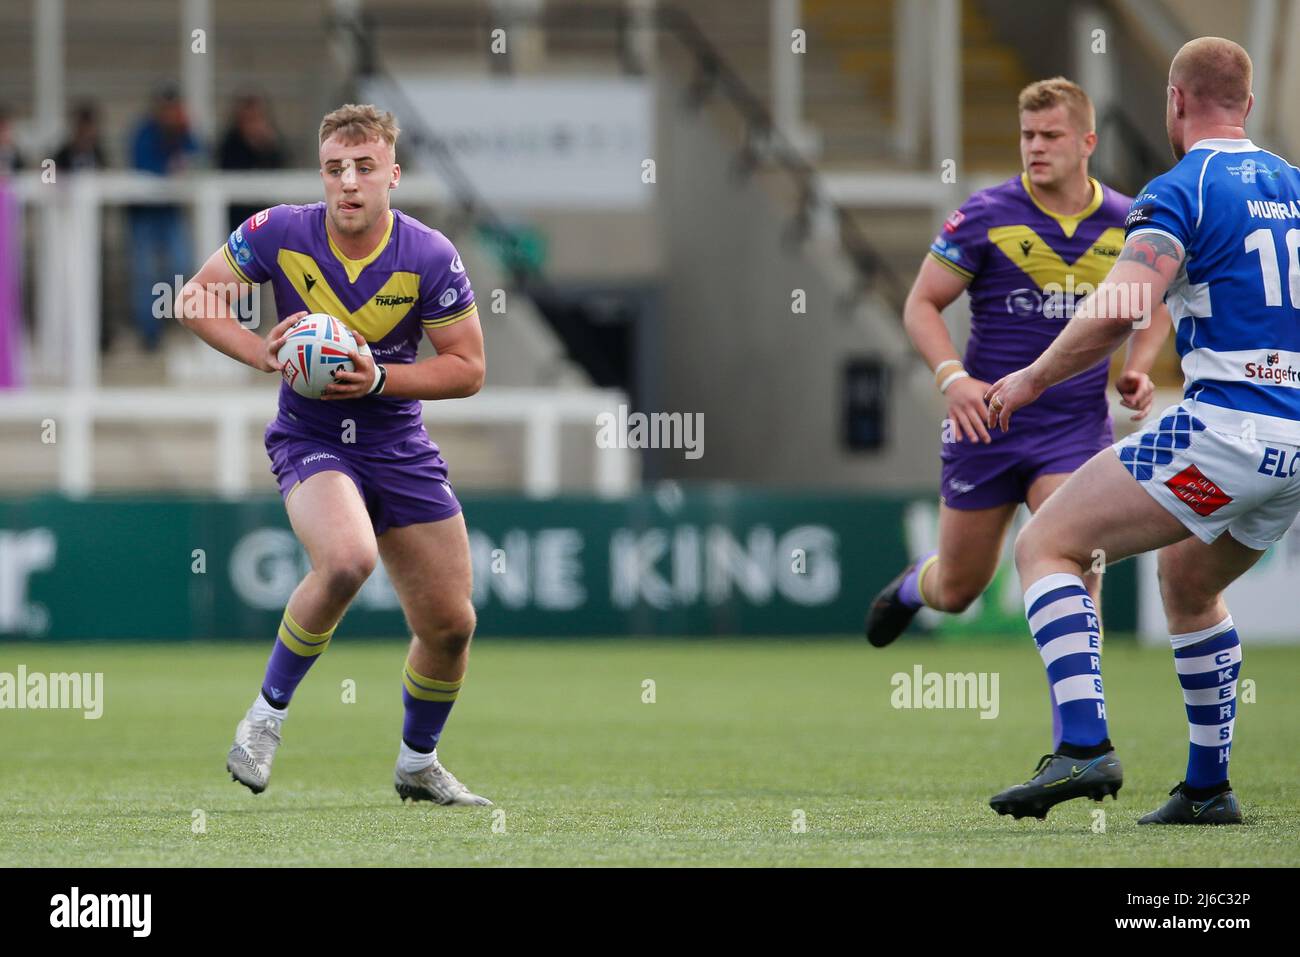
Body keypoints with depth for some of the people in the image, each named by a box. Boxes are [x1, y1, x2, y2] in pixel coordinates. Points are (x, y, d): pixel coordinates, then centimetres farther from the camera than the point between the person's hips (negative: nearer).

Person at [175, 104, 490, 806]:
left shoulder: (429, 257, -12)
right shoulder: (279, 234, -12)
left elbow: (468, 367, -6)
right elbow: (195, 300, -2)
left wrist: (379, 377, -20)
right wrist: (262, 353, -18)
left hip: (400, 449, 3)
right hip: (309, 439, -3)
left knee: (450, 626, 7)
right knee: (347, 558, -35)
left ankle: (418, 764, 35)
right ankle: (268, 712, -14)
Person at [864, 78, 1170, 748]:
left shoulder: (1126, 225, 1)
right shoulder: (986, 216, -9)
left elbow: (1156, 303, 19)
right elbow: (922, 304, -3)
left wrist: (1138, 369, 1)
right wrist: (953, 376, -19)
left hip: (1076, 426, 1)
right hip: (988, 420, -1)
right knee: (958, 591, 10)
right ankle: (914, 585, 49)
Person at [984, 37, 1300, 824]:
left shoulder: (1180, 192, -6)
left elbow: (1119, 311, -19)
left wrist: (1033, 378, -6)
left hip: (1224, 427, -8)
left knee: (1046, 546, -3)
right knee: (1187, 583, 30)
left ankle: (1085, 745, -20)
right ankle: (1208, 788, 28)